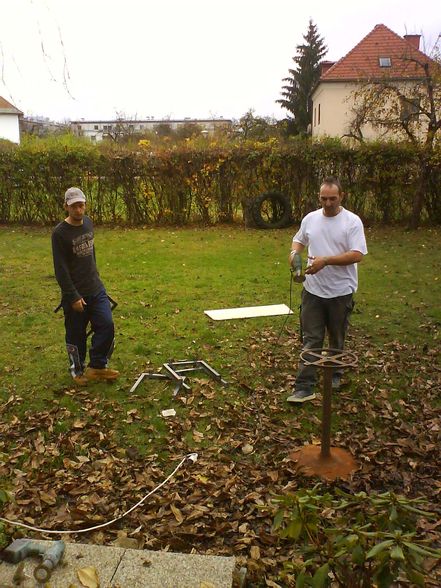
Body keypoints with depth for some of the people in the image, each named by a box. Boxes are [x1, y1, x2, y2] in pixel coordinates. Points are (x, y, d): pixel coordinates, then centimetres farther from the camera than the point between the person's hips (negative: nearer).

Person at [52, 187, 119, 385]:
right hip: (75, 293, -5)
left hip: (96, 289, 6)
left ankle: (97, 367, 10)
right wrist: (73, 296, -17)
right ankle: (78, 370, 26)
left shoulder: (88, 223, 5)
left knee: (107, 325, -3)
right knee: (76, 335, 6)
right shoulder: (60, 233, -15)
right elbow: (60, 269, -16)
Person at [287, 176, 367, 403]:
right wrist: (294, 252, -3)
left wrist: (326, 260, -26)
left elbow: (357, 255, -17)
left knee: (337, 339, 16)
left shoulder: (352, 221, -9)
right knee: (311, 339, 1)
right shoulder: (310, 218, 4)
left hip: (341, 291, -2)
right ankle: (304, 387, 1)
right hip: (312, 290, 2)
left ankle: (334, 375, 37)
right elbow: (299, 240, 20)